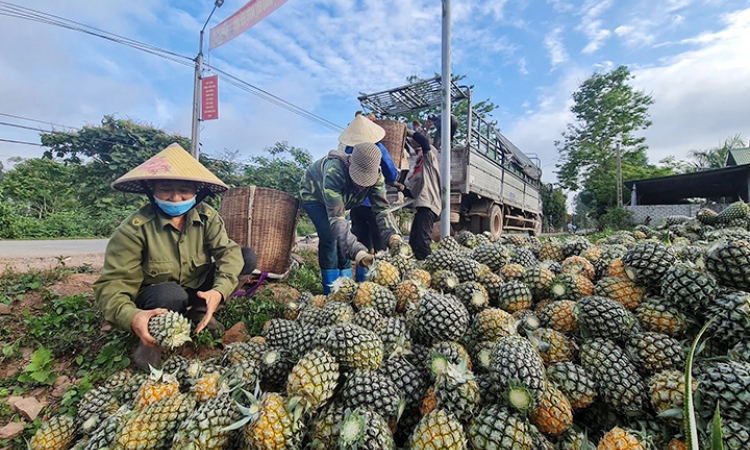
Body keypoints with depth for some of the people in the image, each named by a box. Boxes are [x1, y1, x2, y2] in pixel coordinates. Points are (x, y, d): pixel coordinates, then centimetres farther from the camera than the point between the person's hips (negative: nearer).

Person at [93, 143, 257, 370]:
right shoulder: (135, 228, -21)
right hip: (154, 301, -3)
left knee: (247, 257, -15)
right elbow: (112, 283, -23)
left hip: (198, 291, 4)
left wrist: (219, 291, -42)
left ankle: (198, 313, -1)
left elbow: (228, 252, -23)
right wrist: (131, 316, -44)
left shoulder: (207, 216, -13)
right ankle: (151, 340, -5)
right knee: (170, 294, -40)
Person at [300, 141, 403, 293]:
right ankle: (331, 292, -8)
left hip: (339, 198, 5)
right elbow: (336, 218, -48)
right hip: (313, 194, -5)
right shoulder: (335, 172, -44)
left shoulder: (376, 175, -27)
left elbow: (382, 209, -30)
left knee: (344, 238, -2)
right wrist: (357, 251, -59)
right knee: (329, 236, -21)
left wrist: (393, 237, -49)